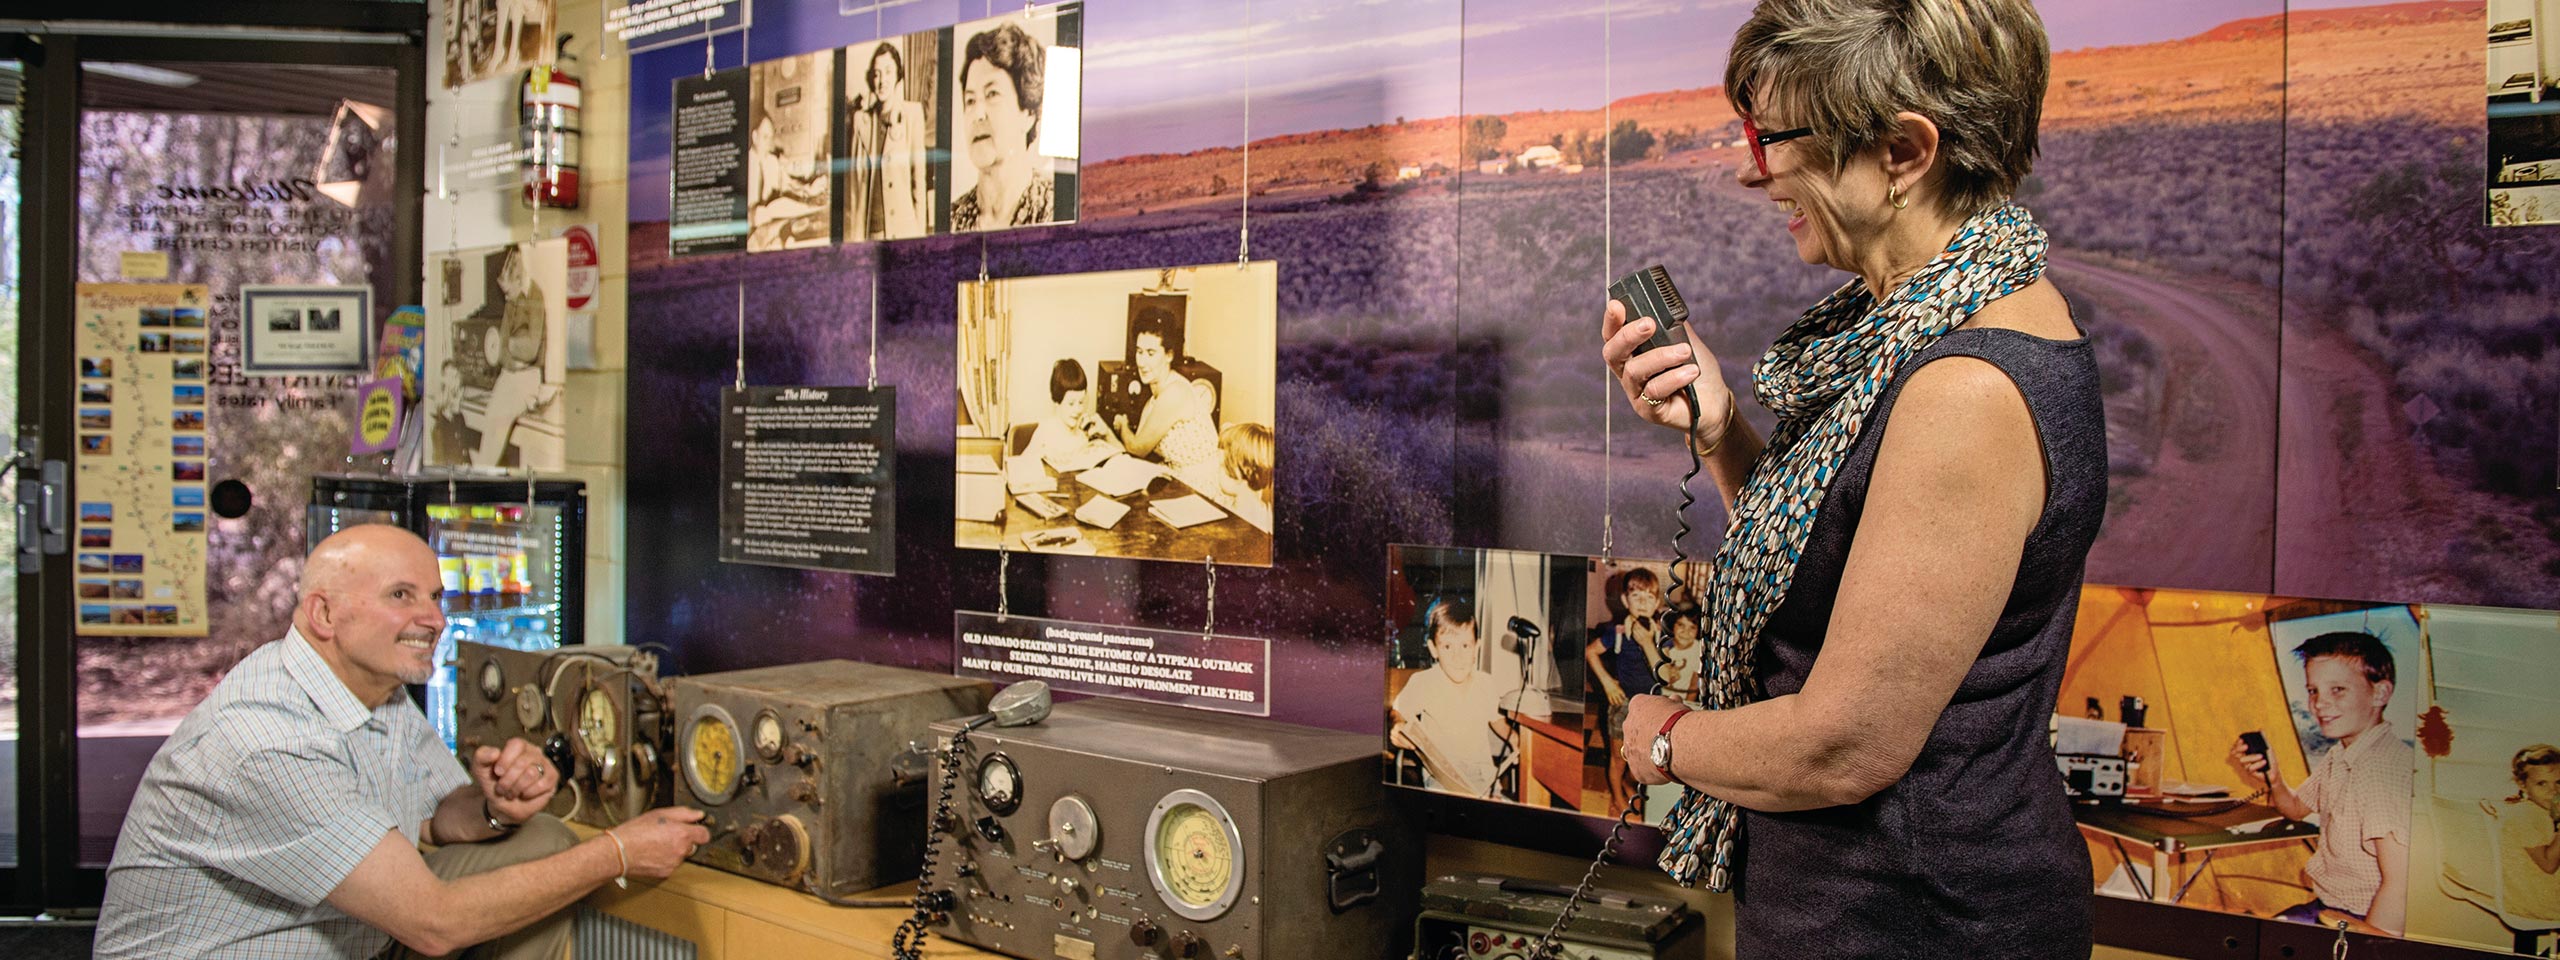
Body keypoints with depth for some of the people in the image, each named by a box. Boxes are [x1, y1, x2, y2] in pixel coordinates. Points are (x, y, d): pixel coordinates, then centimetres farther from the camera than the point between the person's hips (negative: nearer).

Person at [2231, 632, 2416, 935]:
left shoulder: (2387, 767, -24)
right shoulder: (2338, 756, 6)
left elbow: (2401, 887, -30)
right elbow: (2297, 808, 26)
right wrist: (2273, 780, 5)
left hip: (2362, 922, -9)